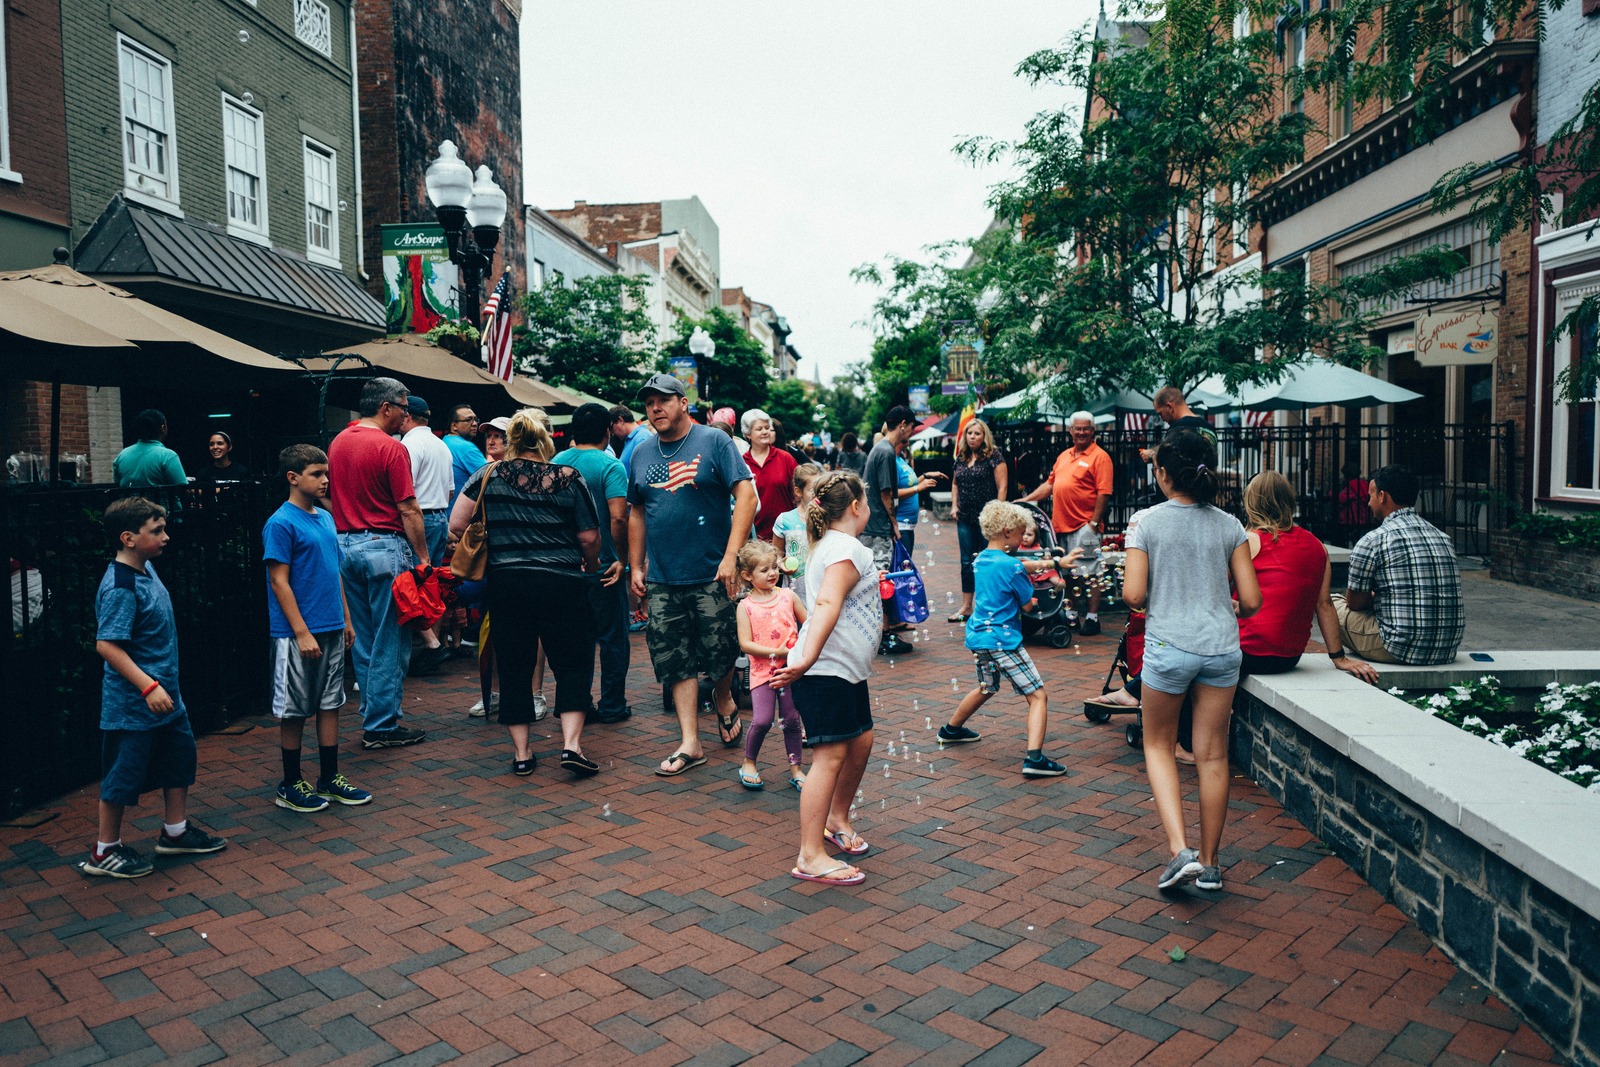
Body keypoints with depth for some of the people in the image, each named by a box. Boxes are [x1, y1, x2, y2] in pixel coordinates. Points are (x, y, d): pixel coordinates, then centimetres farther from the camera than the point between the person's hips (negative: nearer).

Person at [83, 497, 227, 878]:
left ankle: (175, 831, 33)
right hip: (132, 704, -9)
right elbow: (107, 645, -27)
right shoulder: (120, 587, -23)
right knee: (124, 774, 4)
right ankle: (105, 852, 20)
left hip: (165, 694, 9)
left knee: (179, 757, 18)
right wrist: (148, 686, -30)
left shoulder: (146, 569, 6)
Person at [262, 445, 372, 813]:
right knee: (294, 711, 4)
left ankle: (330, 778, 22)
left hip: (331, 630, 7)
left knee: (330, 704, 12)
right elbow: (279, 581, -14)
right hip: (298, 634, -7)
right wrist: (302, 633, -17)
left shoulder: (325, 518, 11)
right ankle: (290, 785, 17)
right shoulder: (281, 524, -12)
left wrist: (346, 620, 16)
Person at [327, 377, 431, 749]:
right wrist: (423, 557, -9)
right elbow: (409, 511, -14)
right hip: (385, 547, -8)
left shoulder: (337, 442, 10)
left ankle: (373, 715, 22)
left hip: (346, 546, 8)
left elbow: (332, 497, 16)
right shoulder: (391, 449, -13)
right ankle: (382, 726, 4)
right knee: (391, 639, 0)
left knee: (363, 637, 14)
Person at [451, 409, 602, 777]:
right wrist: (591, 565, 19)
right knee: (573, 663, 8)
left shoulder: (488, 475, 3)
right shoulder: (568, 478, -2)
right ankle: (571, 744, -3)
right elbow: (590, 538, -1)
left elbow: (456, 525, 1)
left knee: (514, 666, 11)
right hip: (562, 582, -2)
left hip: (506, 582, 2)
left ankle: (522, 752, 15)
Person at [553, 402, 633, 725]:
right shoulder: (610, 466, -13)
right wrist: (623, 560, -12)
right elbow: (618, 518, -23)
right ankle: (612, 707, 12)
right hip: (604, 567, -5)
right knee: (613, 638, 7)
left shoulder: (556, 463, 4)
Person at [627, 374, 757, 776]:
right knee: (674, 661, 3)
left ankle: (723, 700, 35)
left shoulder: (714, 442, -4)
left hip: (712, 575, -4)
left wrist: (731, 556, -18)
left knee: (720, 652, 3)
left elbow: (746, 494, -11)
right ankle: (690, 743, 11)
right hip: (662, 580, 4)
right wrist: (635, 567, 11)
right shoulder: (641, 455, 11)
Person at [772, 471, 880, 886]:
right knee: (830, 755, -10)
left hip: (846, 669, 11)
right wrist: (808, 658, -40)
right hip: (826, 670, -11)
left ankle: (837, 819, 35)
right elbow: (827, 604, -30)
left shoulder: (831, 545, 18)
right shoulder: (848, 549, -15)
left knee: (861, 741, 17)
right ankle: (810, 857, -6)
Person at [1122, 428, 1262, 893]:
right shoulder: (1229, 525, 1)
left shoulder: (1147, 523, -7)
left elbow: (1133, 594, -12)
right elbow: (1252, 600, -1)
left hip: (1168, 647, -3)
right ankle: (1209, 863, 23)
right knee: (1213, 755, 12)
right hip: (1221, 648, 3)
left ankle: (1180, 850, 1)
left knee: (1158, 744, 16)